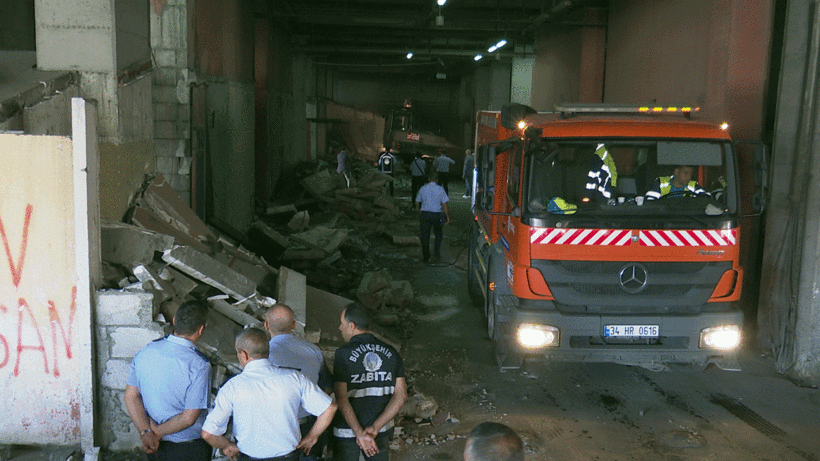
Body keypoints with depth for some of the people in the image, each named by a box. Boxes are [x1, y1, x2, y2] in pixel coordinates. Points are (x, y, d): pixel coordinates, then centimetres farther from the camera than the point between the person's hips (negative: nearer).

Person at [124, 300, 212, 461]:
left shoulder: (146, 352, -7)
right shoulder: (199, 366, -25)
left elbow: (131, 396, -5)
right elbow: (189, 418, -23)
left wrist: (146, 432, -12)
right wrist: (156, 434, -11)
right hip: (189, 448, -5)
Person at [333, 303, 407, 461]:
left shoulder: (343, 354, -13)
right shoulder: (391, 353, 0)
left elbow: (342, 399, -18)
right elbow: (401, 395, -6)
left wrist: (360, 434, -16)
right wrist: (375, 427, -11)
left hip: (348, 431, -4)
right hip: (382, 430, 4)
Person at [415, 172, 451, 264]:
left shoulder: (423, 188, 5)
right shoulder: (440, 189, -2)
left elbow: (417, 202, 15)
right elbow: (445, 204, -5)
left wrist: (418, 211, 33)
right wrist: (447, 216, 2)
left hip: (425, 214, 1)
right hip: (437, 214, -1)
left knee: (425, 236, 7)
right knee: (438, 234, 19)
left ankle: (425, 257, 10)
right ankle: (437, 252, 9)